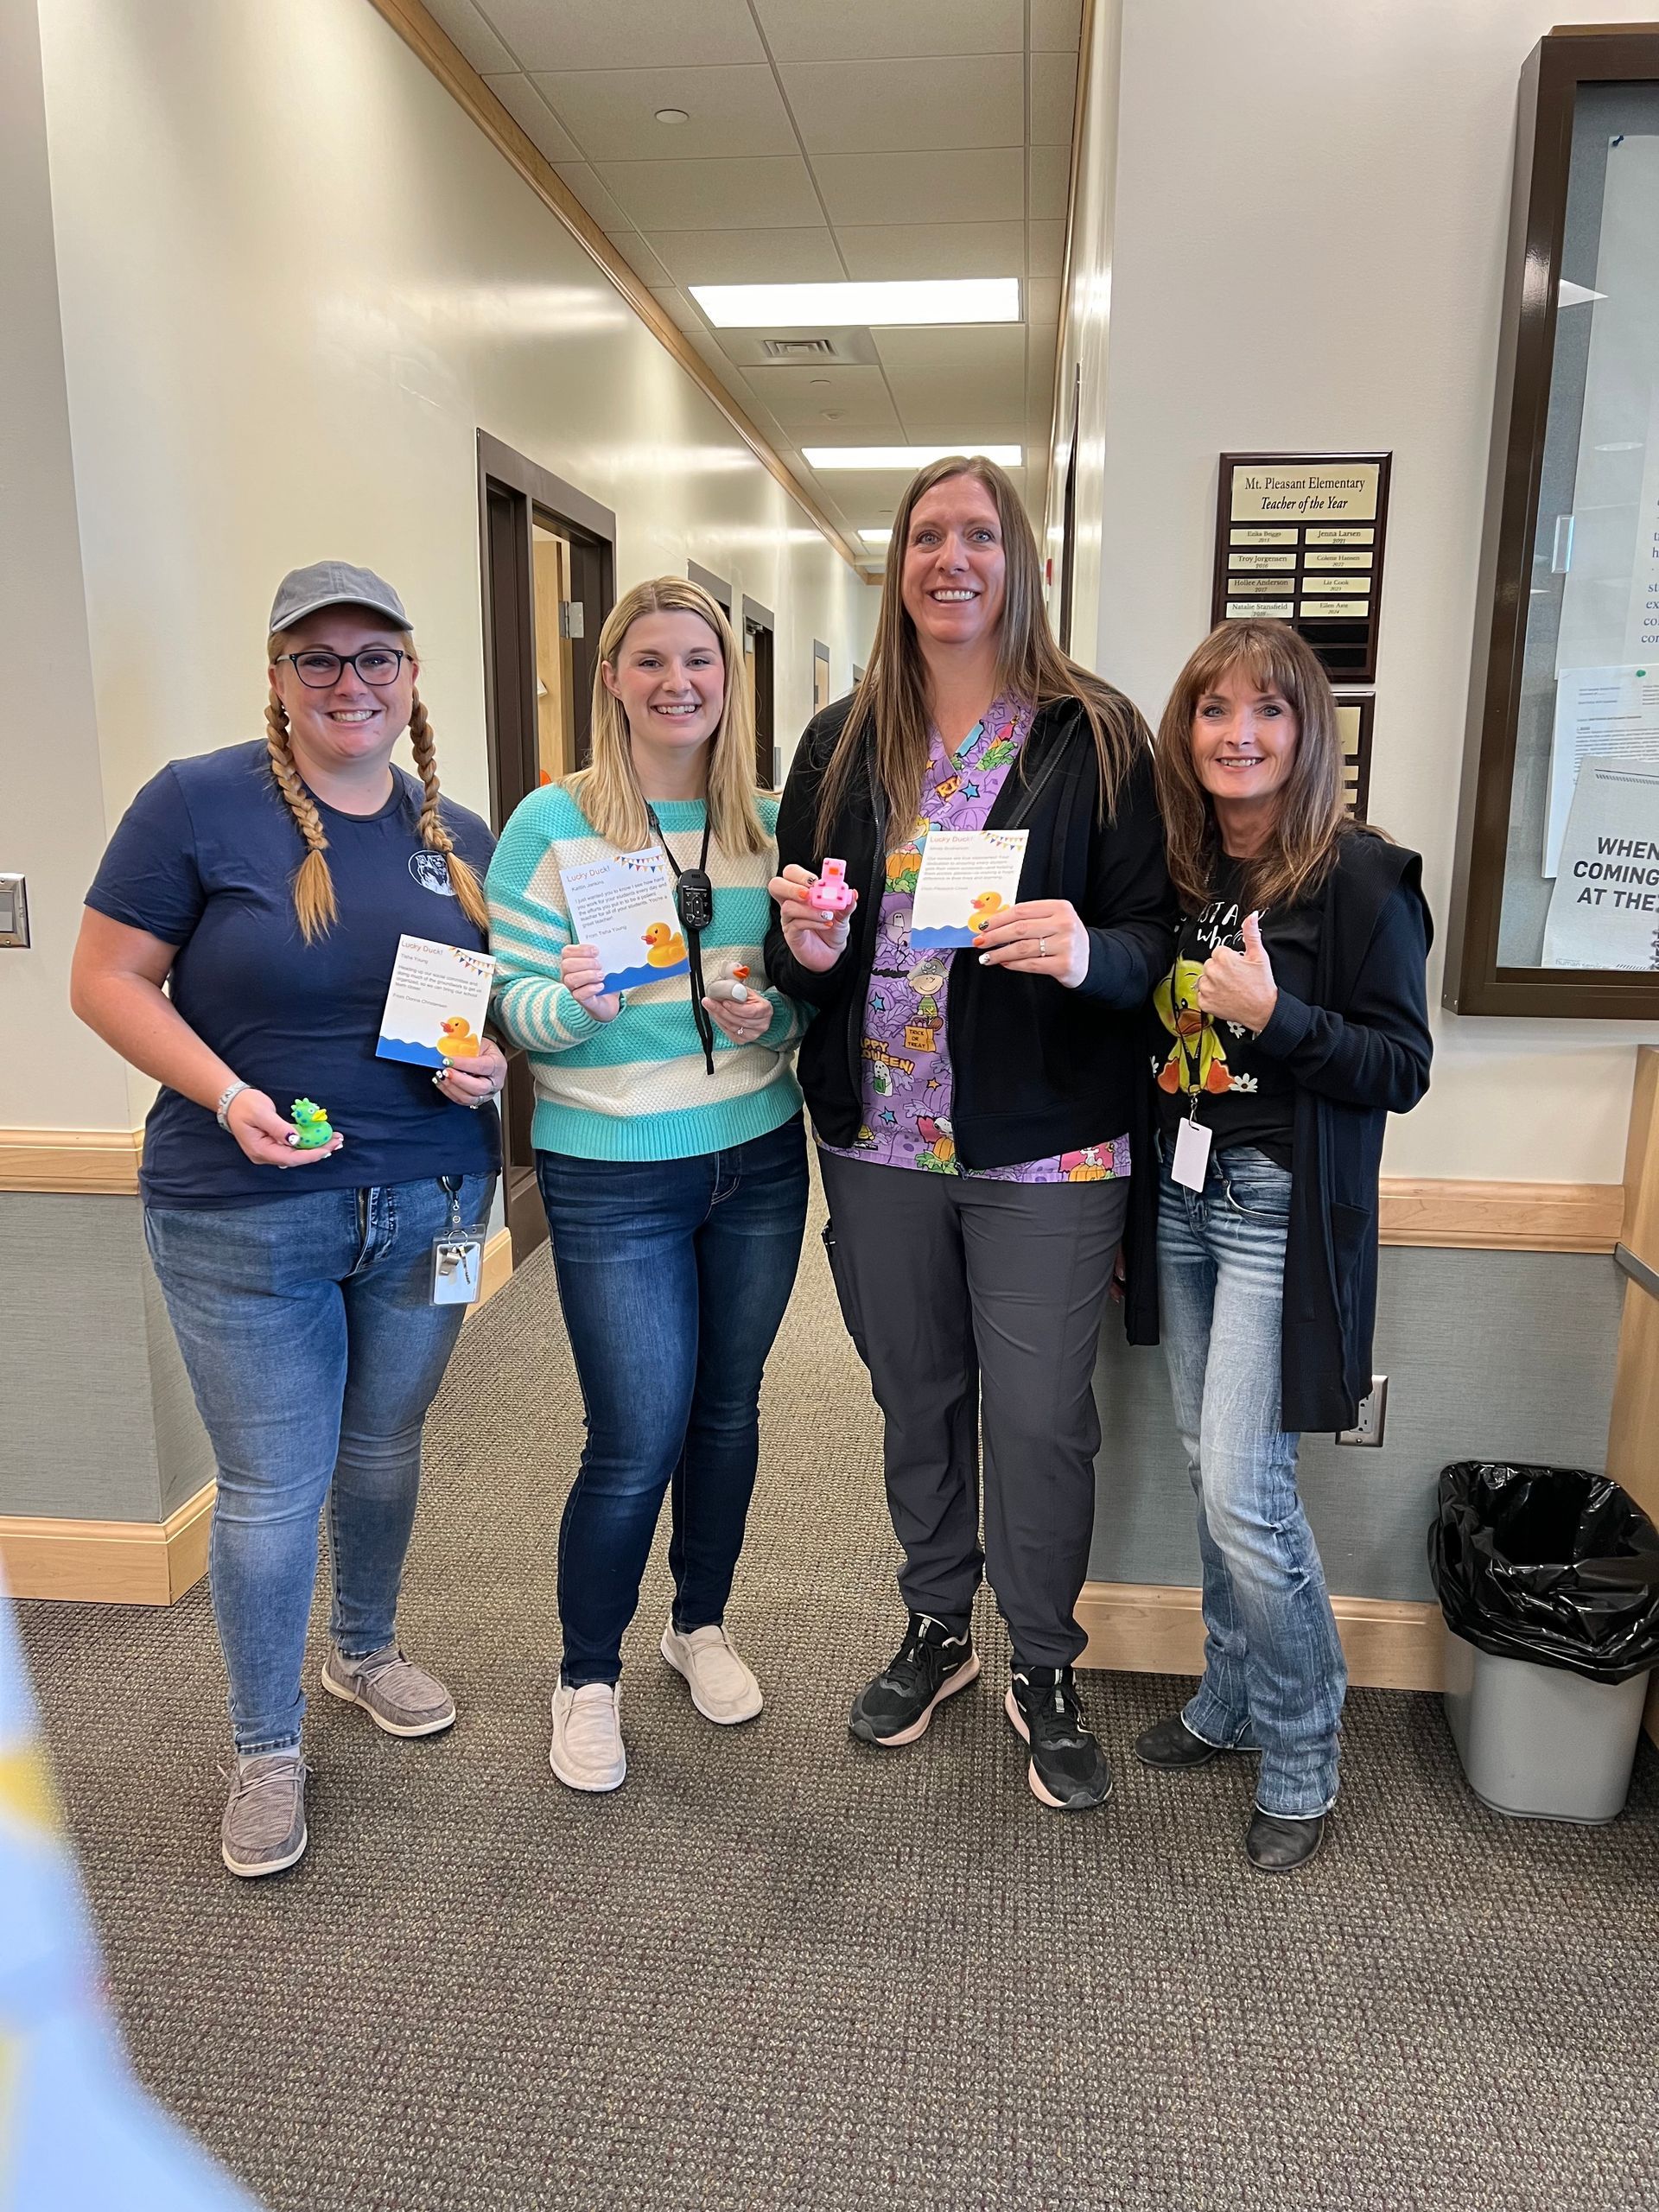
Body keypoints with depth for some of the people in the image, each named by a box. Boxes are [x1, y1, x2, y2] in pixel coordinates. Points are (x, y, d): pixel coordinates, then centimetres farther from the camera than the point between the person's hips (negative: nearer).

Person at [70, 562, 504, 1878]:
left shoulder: (460, 835, 6)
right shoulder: (201, 802, -8)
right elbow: (108, 979, -8)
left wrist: (491, 1062, -7)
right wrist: (228, 1095, -21)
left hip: (430, 1201, 4)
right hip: (245, 1219, -4)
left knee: (387, 1451, 20)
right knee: (272, 1489, 5)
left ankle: (367, 1651, 46)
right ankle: (269, 1751, 28)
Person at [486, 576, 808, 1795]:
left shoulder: (768, 823, 5)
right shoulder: (553, 822, -6)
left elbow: (802, 991, 12)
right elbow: (514, 1008, -7)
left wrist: (775, 1013, -10)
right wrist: (579, 1002, -28)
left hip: (757, 1158, 4)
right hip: (613, 1176, -4)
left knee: (728, 1408, 15)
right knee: (637, 1441, -1)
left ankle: (703, 1623, 40)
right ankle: (589, 1677, 25)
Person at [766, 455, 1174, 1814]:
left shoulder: (1094, 736, -2)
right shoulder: (841, 745, 8)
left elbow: (1156, 933, -5)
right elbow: (798, 957, 11)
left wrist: (1090, 953, -26)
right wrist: (806, 948, -12)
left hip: (1045, 1147, -3)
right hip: (881, 1141, 4)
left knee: (1042, 1417, 5)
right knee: (917, 1400, 17)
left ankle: (1046, 1669, 29)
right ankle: (938, 1627, 40)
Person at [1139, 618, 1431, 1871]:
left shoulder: (1362, 877, -10)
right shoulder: (1178, 874, 8)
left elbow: (1403, 1068, -11)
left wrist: (1274, 1015, -24)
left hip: (1284, 1205, -6)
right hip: (1183, 1190, 6)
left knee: (1245, 1491, -6)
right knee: (1210, 1467, 14)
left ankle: (1302, 1758, 17)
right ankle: (1233, 1700, 33)